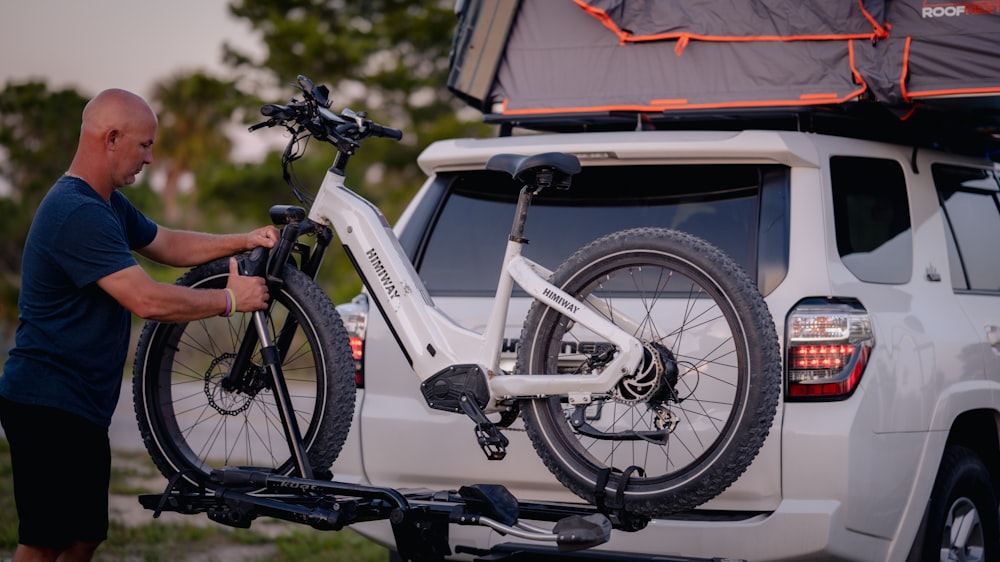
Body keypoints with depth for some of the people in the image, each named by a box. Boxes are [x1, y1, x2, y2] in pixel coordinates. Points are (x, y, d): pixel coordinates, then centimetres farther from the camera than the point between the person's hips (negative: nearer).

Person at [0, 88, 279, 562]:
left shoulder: (107, 204, 13)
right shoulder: (78, 214, -22)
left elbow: (165, 244, 25)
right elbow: (148, 300, -26)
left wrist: (243, 241, 12)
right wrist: (230, 300, -14)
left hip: (82, 407, 11)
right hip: (49, 403, -11)